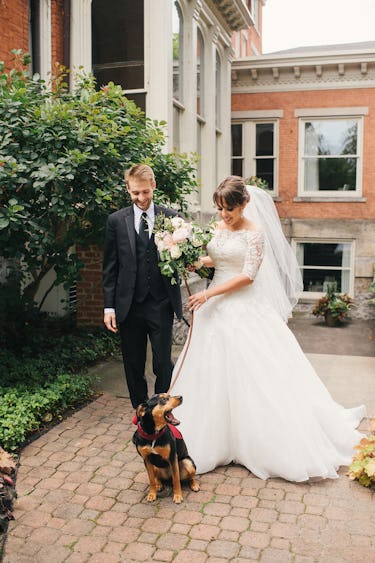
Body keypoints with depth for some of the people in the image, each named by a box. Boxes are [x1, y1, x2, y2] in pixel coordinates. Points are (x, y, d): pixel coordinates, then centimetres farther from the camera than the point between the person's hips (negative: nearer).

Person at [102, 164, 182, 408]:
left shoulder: (171, 218, 1)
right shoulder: (116, 220, 2)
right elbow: (110, 267, 4)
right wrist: (109, 307, 0)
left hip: (162, 305, -1)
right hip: (129, 305, 1)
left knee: (163, 364, 2)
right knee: (133, 365, 12)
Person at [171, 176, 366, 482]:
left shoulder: (255, 232, -12)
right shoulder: (218, 227, 8)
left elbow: (248, 275, -17)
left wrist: (209, 294, -19)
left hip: (246, 309, -7)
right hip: (217, 307, 7)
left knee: (257, 372, -2)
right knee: (214, 372, 10)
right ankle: (217, 437, 26)